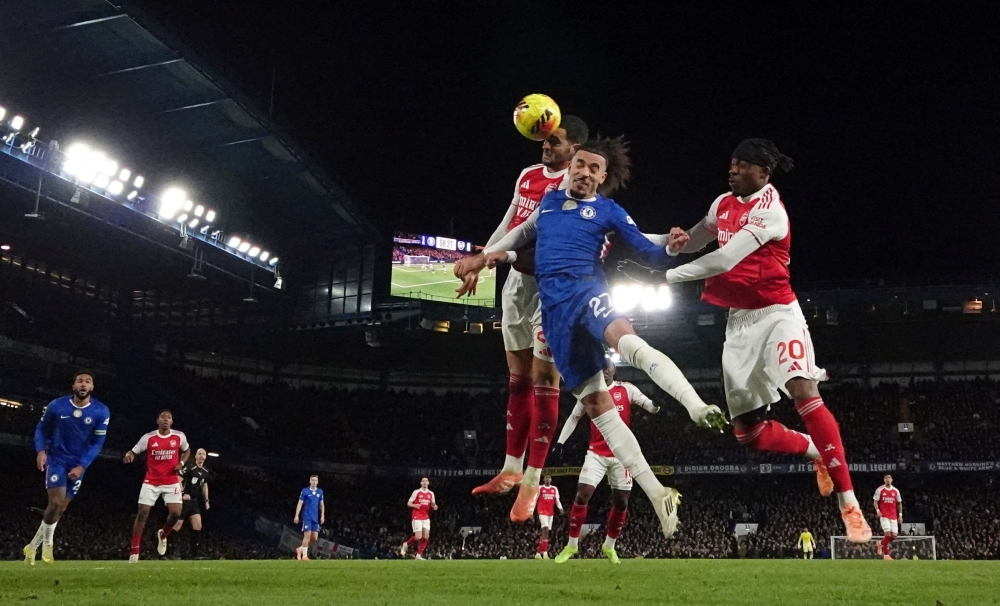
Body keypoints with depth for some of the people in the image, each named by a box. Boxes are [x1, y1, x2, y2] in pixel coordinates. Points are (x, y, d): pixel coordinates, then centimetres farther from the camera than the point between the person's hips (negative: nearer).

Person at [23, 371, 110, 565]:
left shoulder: (101, 412, -9)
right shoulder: (57, 406, -9)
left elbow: (97, 443, -5)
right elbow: (41, 429, 5)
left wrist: (82, 466, -14)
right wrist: (41, 450, -12)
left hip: (78, 465, 2)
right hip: (57, 459, -2)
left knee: (60, 508, 6)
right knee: (56, 502, -19)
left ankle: (34, 545, 22)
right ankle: (46, 542, 4)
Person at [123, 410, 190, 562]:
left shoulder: (179, 436, -2)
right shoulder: (148, 437, -7)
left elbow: (186, 450, 17)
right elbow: (134, 451, 0)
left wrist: (181, 463, -1)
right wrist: (128, 456, -24)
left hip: (171, 482, 1)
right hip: (151, 482, -1)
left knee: (175, 513, -12)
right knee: (142, 514, -6)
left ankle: (163, 535, 22)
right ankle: (134, 551, 1)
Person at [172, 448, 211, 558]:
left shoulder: (205, 472, 11)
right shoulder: (189, 468, -14)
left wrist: (206, 500, 21)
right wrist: (182, 493, -32)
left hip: (194, 501, 7)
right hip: (183, 500, -7)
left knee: (198, 525, -2)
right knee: (177, 525, -7)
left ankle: (196, 553, 0)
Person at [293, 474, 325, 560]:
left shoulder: (320, 491, 10)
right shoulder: (305, 491, -3)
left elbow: (322, 504, 15)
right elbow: (300, 504, -3)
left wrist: (322, 516, 8)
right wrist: (296, 516, -8)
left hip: (316, 518, 5)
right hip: (307, 517, -5)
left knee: (315, 538, 4)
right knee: (307, 535, -12)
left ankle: (300, 549, 24)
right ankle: (304, 555, -3)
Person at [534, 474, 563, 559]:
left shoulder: (554, 489, 11)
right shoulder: (539, 488, 0)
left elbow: (557, 500, 6)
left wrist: (560, 508, -12)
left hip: (550, 512, 5)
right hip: (542, 511, -5)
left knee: (545, 532, 8)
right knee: (546, 529, -21)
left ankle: (538, 553, 18)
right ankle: (545, 553, -25)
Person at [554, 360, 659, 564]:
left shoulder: (627, 389, -1)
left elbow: (649, 405, -10)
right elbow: (573, 418, 12)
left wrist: (656, 405, -35)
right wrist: (560, 442, 5)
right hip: (597, 453, 0)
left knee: (621, 502, 4)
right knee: (582, 496, -10)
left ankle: (609, 546, 22)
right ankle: (571, 545, 1)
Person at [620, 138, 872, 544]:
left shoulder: (769, 210, -15)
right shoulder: (724, 204, 9)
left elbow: (725, 259, -24)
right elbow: (694, 242, 19)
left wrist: (663, 278, -25)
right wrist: (677, 241, -8)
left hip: (775, 313, -7)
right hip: (740, 320, 7)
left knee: (803, 392, -28)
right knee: (747, 430, 5)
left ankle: (849, 505, -26)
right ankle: (818, 453, 31)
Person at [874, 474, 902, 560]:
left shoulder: (896, 491, 8)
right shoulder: (879, 490, -1)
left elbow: (899, 503, 15)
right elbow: (876, 502, 1)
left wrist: (900, 515, 9)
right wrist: (878, 510, -17)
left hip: (893, 516, 4)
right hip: (884, 516, -4)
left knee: (894, 535, -1)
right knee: (888, 533, -15)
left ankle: (881, 543, 29)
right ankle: (886, 555, -7)